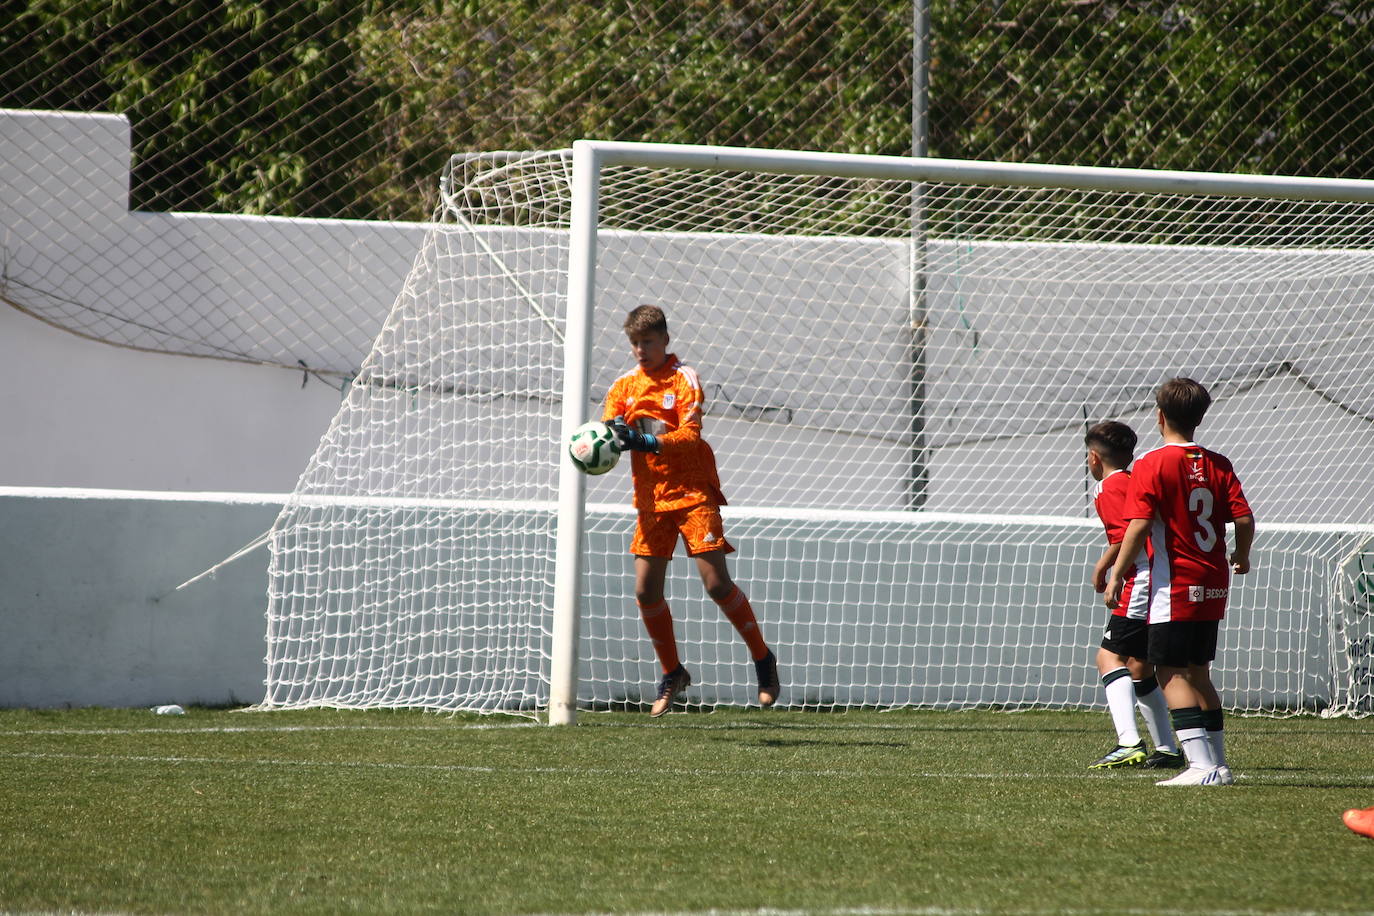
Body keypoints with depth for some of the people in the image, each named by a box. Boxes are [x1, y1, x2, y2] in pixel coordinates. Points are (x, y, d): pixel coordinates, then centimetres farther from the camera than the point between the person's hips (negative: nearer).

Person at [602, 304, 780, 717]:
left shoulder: (684, 379, -5)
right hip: (651, 499, 5)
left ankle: (762, 658, 7)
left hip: (692, 493, -5)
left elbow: (690, 434, -16)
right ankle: (672, 674, 15)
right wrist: (616, 436, -24)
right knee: (646, 590, -2)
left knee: (716, 583, -10)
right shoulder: (624, 386, 10)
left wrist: (650, 441, -32)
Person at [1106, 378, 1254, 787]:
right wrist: (1241, 556, 20)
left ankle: (1201, 764, -18)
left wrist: (1117, 574, -10)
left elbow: (1139, 525, -17)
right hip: (1213, 585, 7)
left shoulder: (1152, 464, -10)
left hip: (1174, 586, -7)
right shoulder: (1218, 465, 6)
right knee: (1197, 673, 18)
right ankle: (1219, 764, 20)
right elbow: (1244, 518, 0)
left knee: (1171, 673, -6)